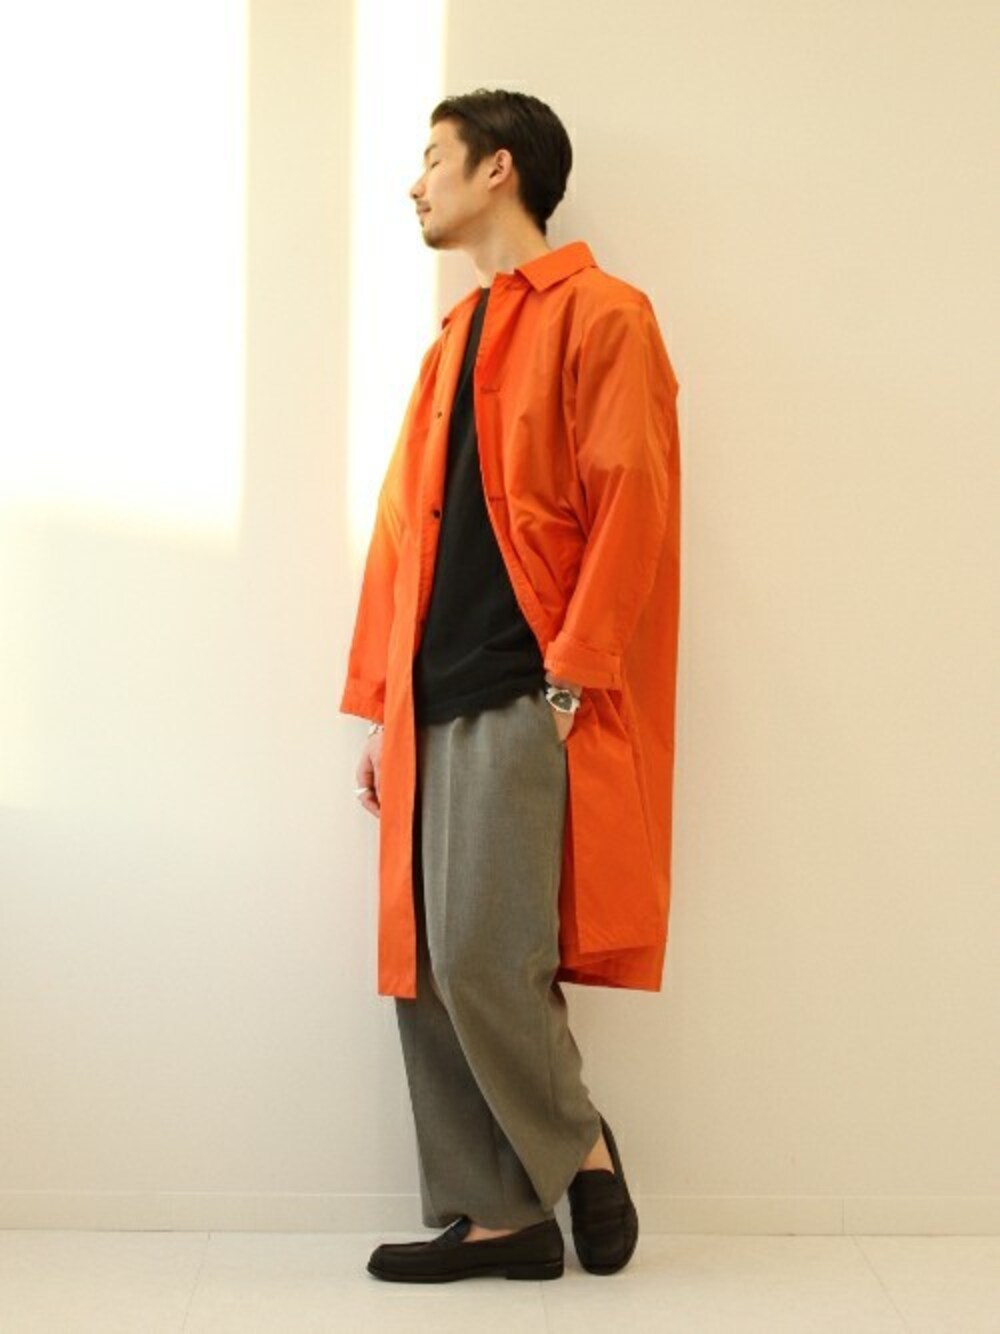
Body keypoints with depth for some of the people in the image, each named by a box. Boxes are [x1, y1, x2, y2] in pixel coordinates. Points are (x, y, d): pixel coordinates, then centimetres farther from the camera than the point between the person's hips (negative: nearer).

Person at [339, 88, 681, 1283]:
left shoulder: (601, 316, -1)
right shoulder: (454, 340, 22)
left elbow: (631, 507, -10)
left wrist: (568, 683, -17)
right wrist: (378, 705, 14)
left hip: (528, 696, -8)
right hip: (437, 702, 8)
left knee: (483, 959, -12)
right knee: (426, 969, 4)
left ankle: (579, 1150, 11)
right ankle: (491, 1214, 12)